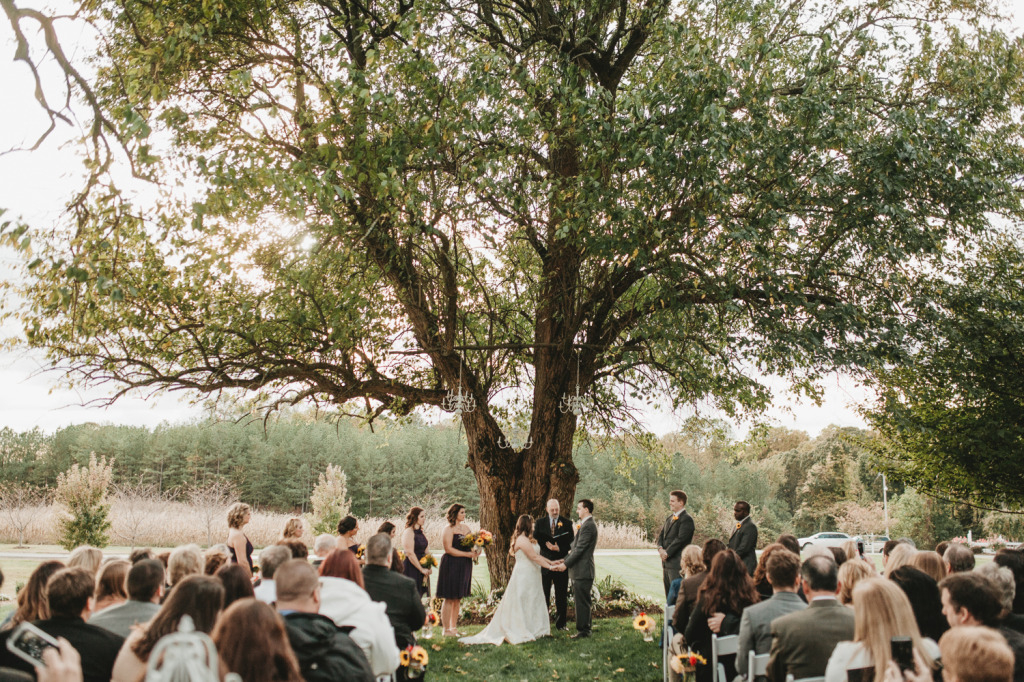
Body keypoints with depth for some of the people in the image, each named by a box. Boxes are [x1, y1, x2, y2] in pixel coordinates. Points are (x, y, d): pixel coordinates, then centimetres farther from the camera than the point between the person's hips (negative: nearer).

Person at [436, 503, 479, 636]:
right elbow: (448, 549, -17)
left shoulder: (466, 528, 14)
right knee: (449, 599, -4)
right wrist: (467, 554, -18)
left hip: (464, 566, 7)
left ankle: (454, 627, 18)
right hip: (451, 565, -7)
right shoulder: (448, 530, -9)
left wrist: (475, 551, -4)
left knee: (458, 598, 11)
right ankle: (446, 629, 2)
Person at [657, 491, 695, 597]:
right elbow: (661, 534, 14)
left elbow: (680, 539, -18)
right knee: (668, 593, 11)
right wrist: (660, 548, -5)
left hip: (677, 563, -8)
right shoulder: (669, 518, 18)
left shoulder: (686, 519, -10)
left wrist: (667, 552, -15)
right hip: (666, 562, 9)